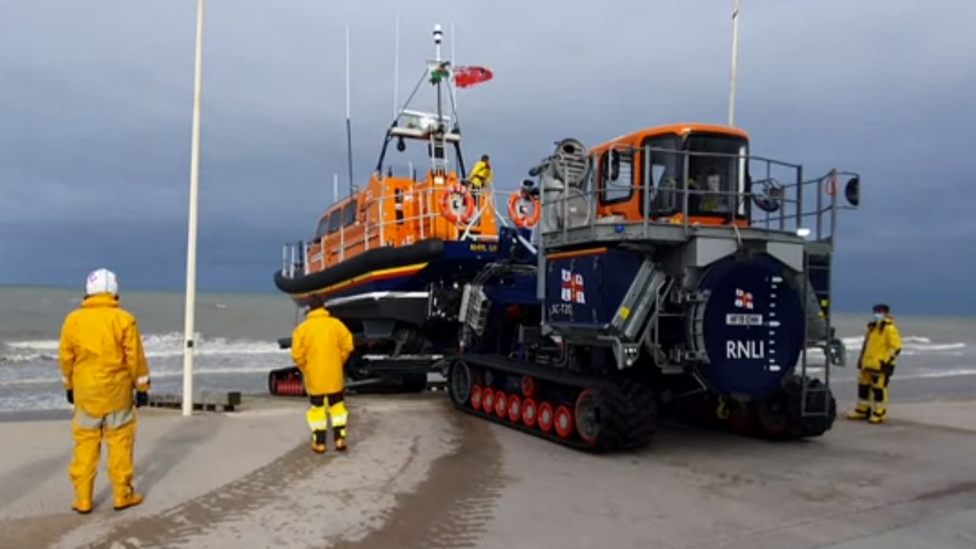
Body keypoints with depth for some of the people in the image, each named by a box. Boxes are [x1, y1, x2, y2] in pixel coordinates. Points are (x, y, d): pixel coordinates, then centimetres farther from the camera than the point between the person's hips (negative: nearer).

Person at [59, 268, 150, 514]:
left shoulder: (73, 319, -2)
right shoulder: (124, 319, -10)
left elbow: (66, 358, 5)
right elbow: (135, 358, -8)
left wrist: (69, 386, 19)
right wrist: (142, 387, 2)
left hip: (85, 393, 3)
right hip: (117, 393, -2)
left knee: (85, 445, 11)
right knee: (120, 443, 7)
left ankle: (82, 499, 15)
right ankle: (123, 495, 13)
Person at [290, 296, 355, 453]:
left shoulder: (302, 328, -7)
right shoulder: (336, 324, -4)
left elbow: (297, 355, -11)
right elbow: (347, 346, -6)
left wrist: (305, 369, 6)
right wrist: (339, 362, 9)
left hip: (314, 377, -1)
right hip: (334, 375, 1)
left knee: (317, 407, 11)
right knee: (337, 405, 14)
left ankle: (319, 443, 14)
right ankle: (340, 438, 9)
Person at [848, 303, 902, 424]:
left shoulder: (890, 328, -9)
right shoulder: (872, 327, 16)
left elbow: (896, 347, -13)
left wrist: (887, 362, -16)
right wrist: (861, 359, 22)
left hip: (880, 365, -9)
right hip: (867, 364, 9)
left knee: (879, 388, -5)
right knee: (863, 385, 12)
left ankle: (878, 413, 4)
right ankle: (862, 410, 22)